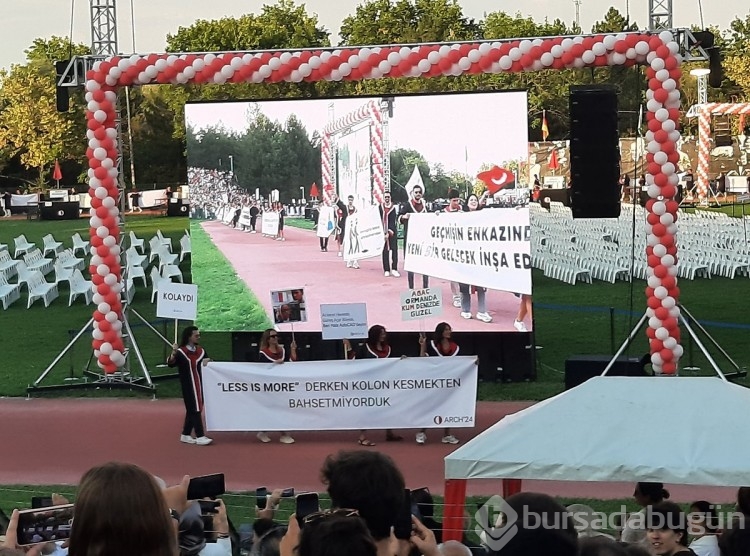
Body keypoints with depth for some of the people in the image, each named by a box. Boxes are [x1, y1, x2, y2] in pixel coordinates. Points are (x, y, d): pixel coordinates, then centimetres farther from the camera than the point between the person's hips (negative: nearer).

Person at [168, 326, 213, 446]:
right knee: (195, 410, -8)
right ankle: (200, 437, -8)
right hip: (188, 387, -6)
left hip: (199, 386, 6)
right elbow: (171, 364, -22)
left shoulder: (201, 351, 8)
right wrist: (173, 353, -42)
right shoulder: (181, 352, -10)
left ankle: (185, 435, 22)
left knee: (192, 411, 12)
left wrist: (207, 363, -7)